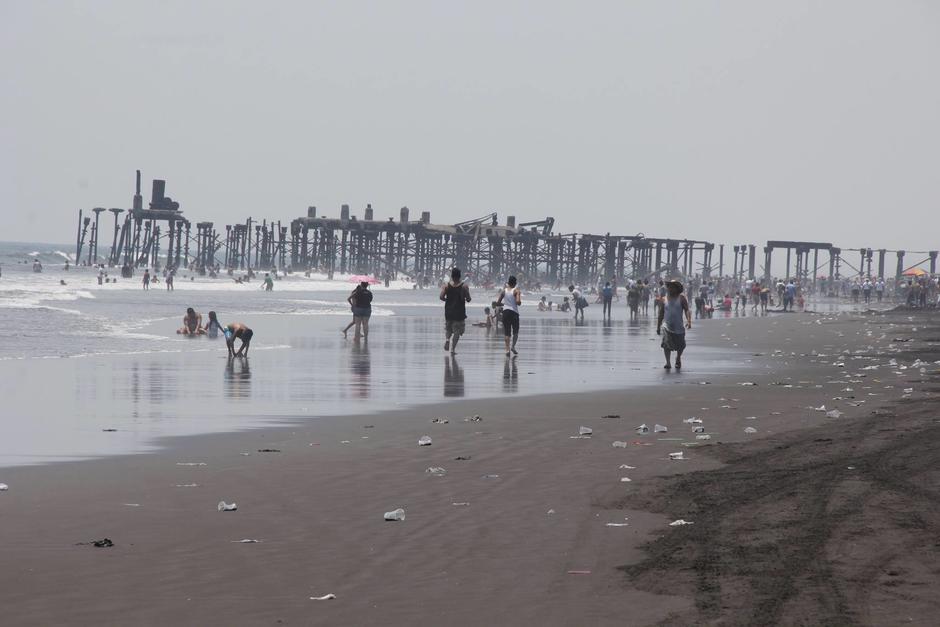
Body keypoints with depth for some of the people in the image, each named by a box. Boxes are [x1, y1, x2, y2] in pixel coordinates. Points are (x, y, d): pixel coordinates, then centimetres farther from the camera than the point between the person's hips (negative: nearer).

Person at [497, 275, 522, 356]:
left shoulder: (504, 291, 5)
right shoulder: (516, 291, -6)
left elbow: (498, 302, 3)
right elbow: (518, 302, -19)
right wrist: (519, 301, 4)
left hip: (505, 312, 3)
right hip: (514, 312, -3)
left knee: (507, 332, 6)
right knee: (515, 331, 10)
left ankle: (507, 349, -2)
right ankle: (513, 346, -7)